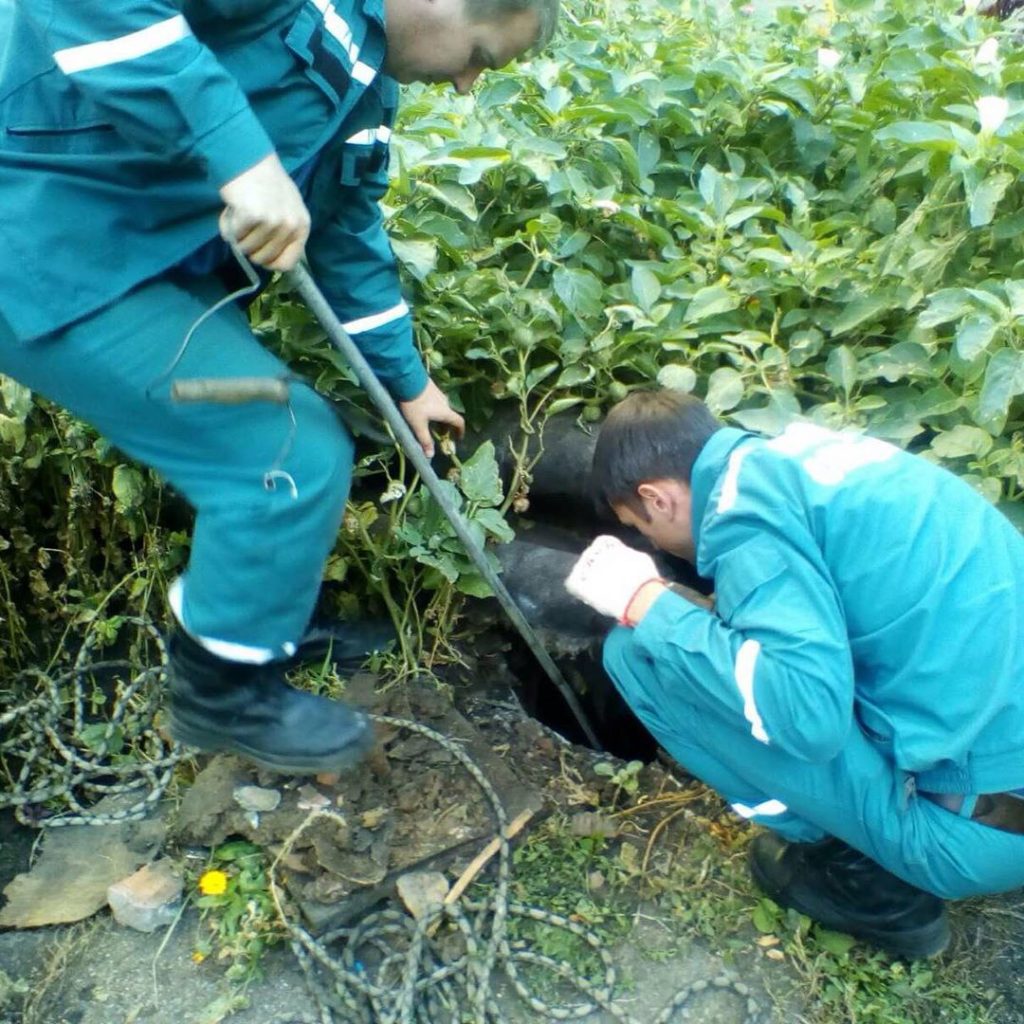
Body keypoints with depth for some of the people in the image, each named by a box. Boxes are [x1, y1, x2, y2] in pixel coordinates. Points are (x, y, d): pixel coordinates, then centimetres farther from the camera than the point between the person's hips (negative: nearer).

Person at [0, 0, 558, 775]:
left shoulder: (366, 83, 11)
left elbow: (351, 235, 19)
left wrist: (407, 382, 25)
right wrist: (239, 152, -38)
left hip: (155, 263, 10)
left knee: (286, 436, 14)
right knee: (295, 456, -10)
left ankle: (273, 626, 36)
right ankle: (223, 693, 12)